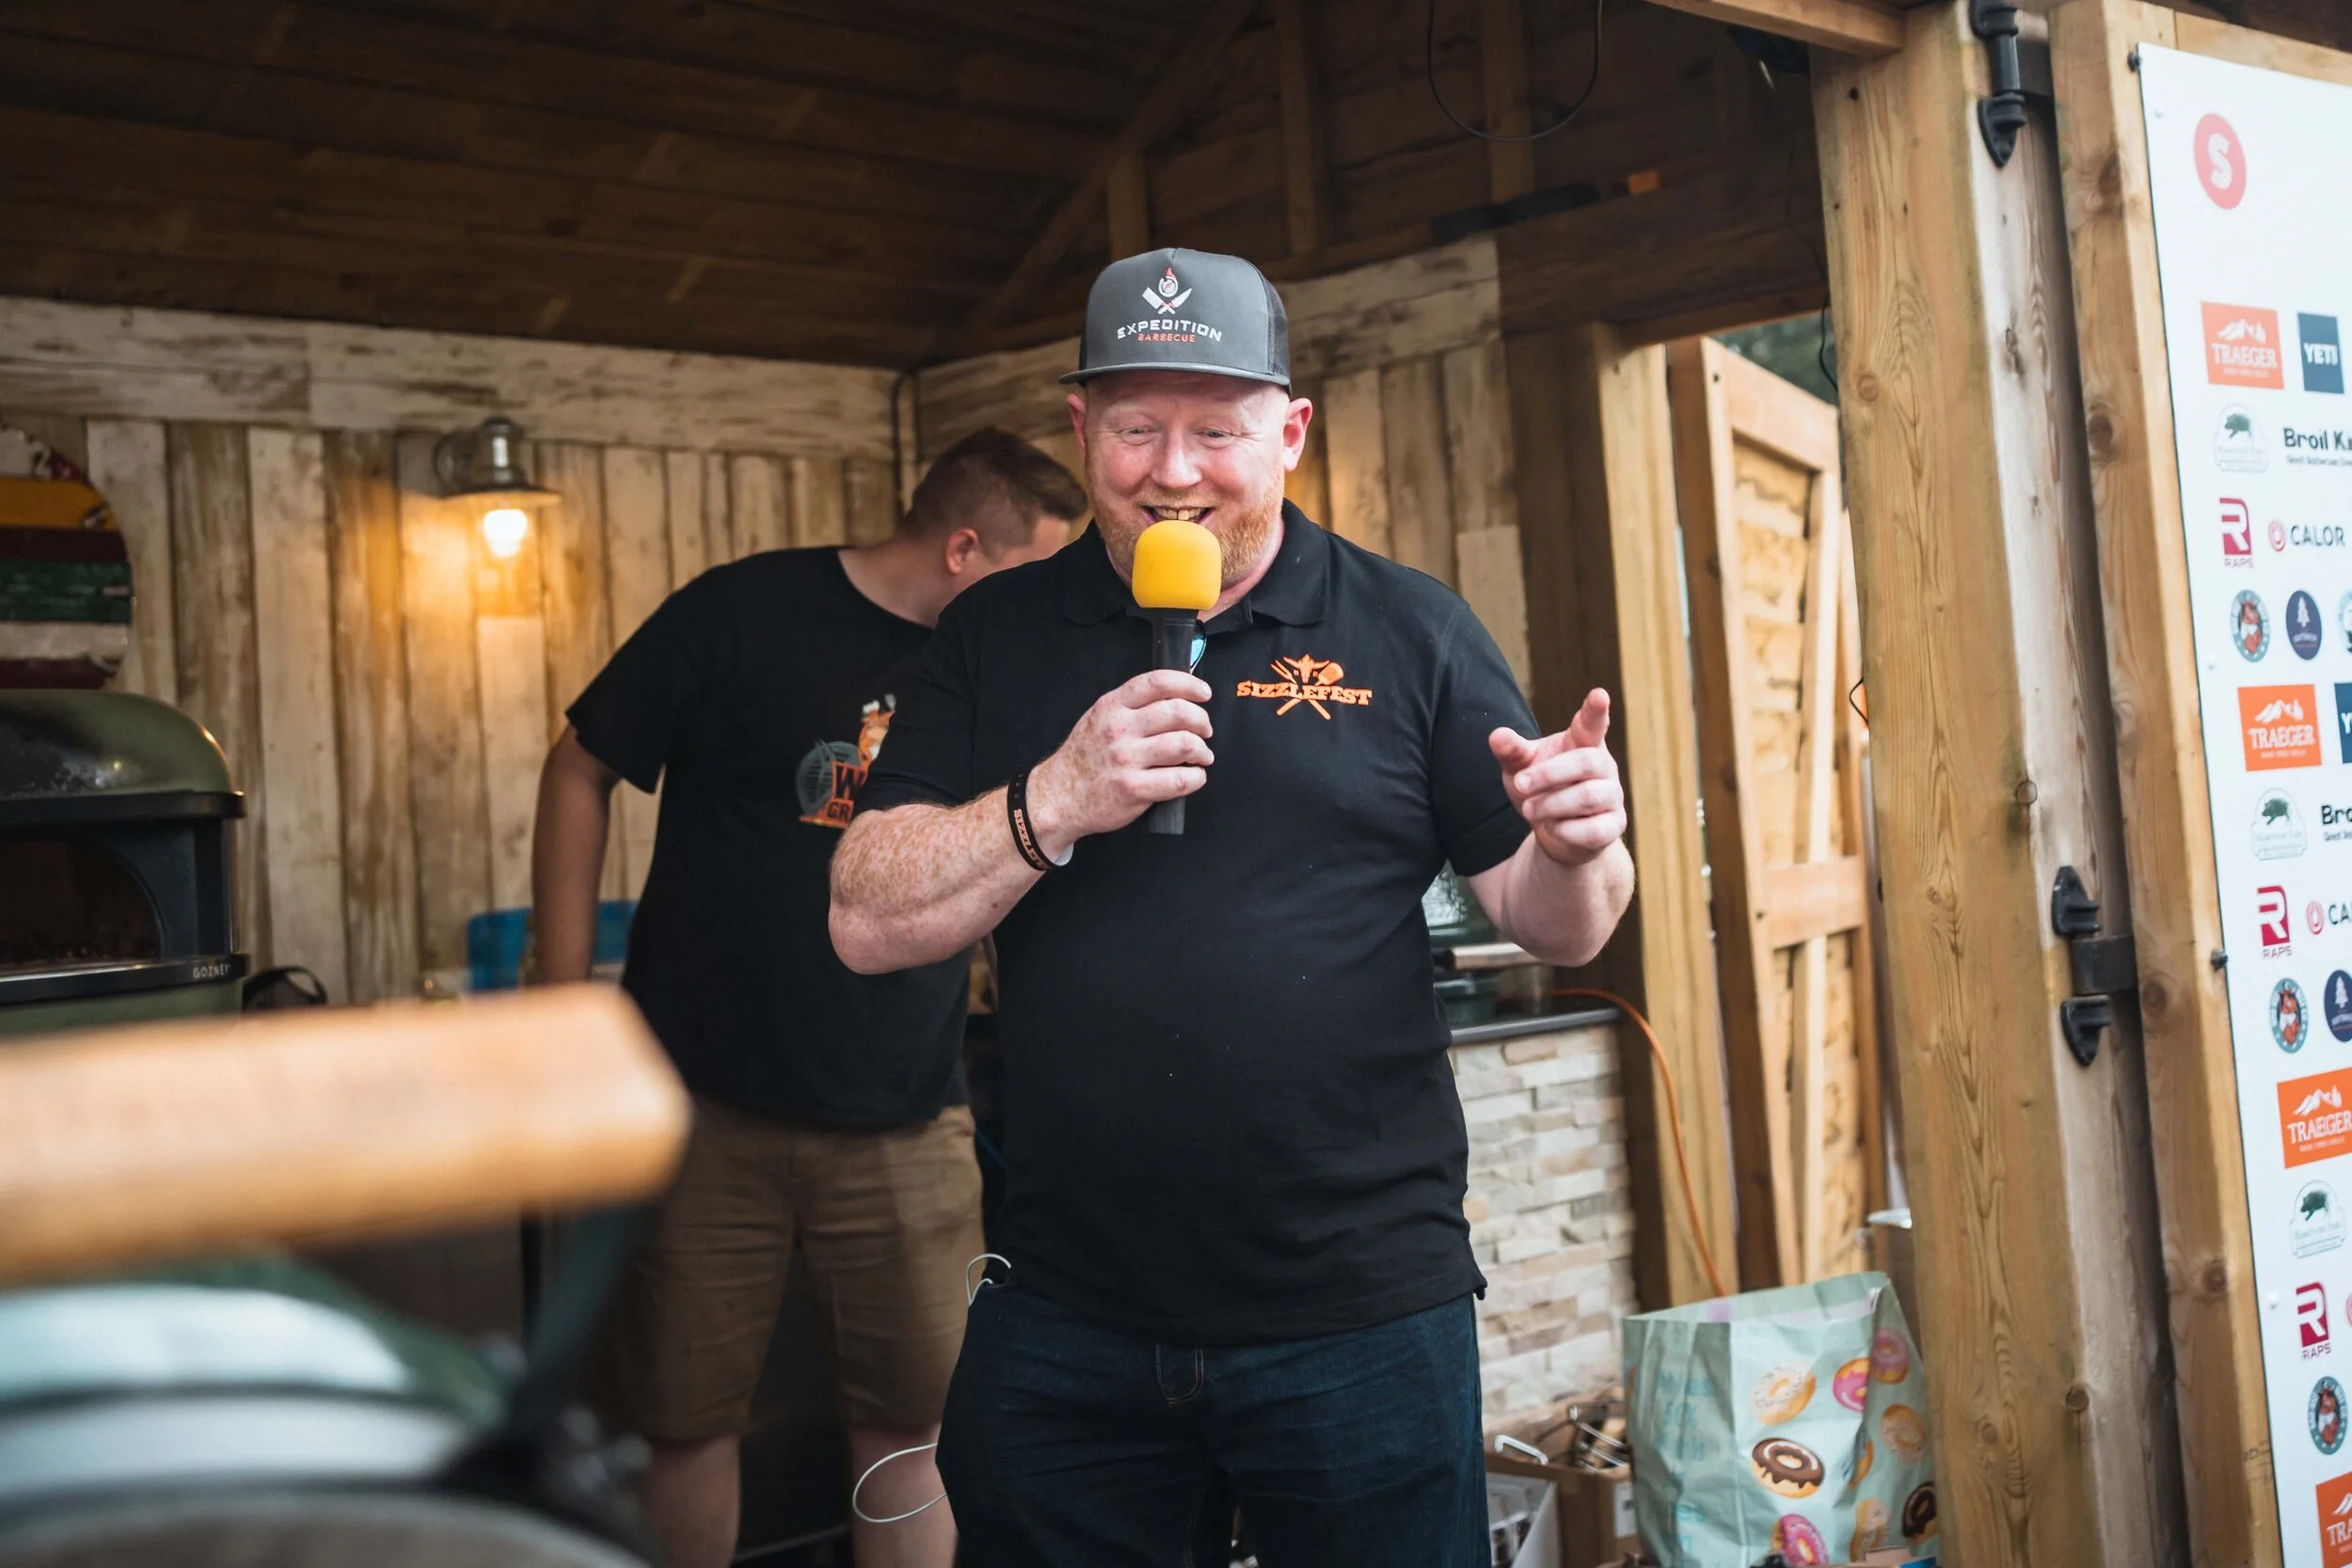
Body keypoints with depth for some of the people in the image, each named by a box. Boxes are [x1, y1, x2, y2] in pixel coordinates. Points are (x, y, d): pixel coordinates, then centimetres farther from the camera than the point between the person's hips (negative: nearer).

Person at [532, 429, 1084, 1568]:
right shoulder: (745, 614, -7)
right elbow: (583, 771, -1)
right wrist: (565, 1003, -5)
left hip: (902, 1124, 3)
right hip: (703, 1104, -3)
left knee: (912, 1421, 7)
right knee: (686, 1421, 8)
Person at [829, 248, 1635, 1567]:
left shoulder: (1410, 631, 0)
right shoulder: (995, 640, 4)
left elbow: (1559, 925, 2)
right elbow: (868, 923, -2)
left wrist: (1576, 847, -21)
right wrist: (1056, 801, -18)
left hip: (1362, 1321, -1)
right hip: (1066, 1328, 2)